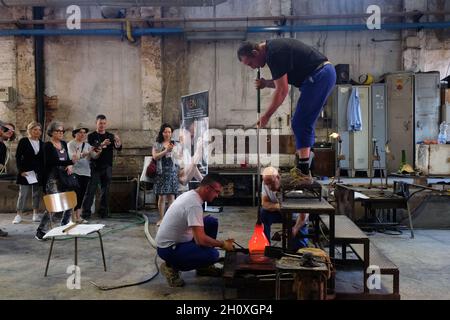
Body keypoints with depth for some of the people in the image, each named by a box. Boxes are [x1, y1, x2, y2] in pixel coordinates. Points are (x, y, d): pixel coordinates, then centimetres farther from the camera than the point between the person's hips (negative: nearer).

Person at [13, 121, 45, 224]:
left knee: (37, 194, 6)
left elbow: (43, 159, 10)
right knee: (23, 194, -2)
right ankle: (19, 215, 5)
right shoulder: (23, 141, 0)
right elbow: (18, 157, -2)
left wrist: (43, 172, 3)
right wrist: (21, 170, -10)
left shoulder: (42, 143, 9)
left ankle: (36, 214, 13)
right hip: (26, 172, -3)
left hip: (38, 172, 3)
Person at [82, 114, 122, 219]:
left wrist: (118, 142, -28)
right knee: (91, 190, -4)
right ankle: (86, 212, -2)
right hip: (95, 167, -2)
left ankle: (103, 212, 13)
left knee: (105, 191, 5)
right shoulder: (91, 136, 2)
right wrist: (102, 145, -30)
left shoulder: (110, 136, 9)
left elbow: (119, 148, -5)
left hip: (107, 167, 3)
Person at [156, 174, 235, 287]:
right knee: (212, 255, -24)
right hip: (168, 248, -10)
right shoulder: (194, 204, -27)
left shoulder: (190, 195, 4)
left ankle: (203, 266, 14)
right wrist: (223, 244, -14)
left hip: (176, 240, 10)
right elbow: (200, 240, -31)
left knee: (212, 222, 4)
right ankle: (172, 266, -4)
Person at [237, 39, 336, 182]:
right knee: (305, 124, 11)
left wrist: (266, 116, -8)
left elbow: (282, 90, -16)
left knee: (300, 123, -9)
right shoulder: (273, 48, 15)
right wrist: (266, 83, 3)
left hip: (319, 76, -10)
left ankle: (303, 172, -6)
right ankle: (303, 169, 15)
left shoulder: (274, 54, -16)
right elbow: (282, 82, 22)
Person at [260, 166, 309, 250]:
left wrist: (295, 229, -41)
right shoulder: (265, 184, -18)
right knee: (263, 213, -26)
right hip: (280, 212, 4)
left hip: (296, 216, -3)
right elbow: (264, 203, -17)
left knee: (299, 246, -13)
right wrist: (278, 206, -37)